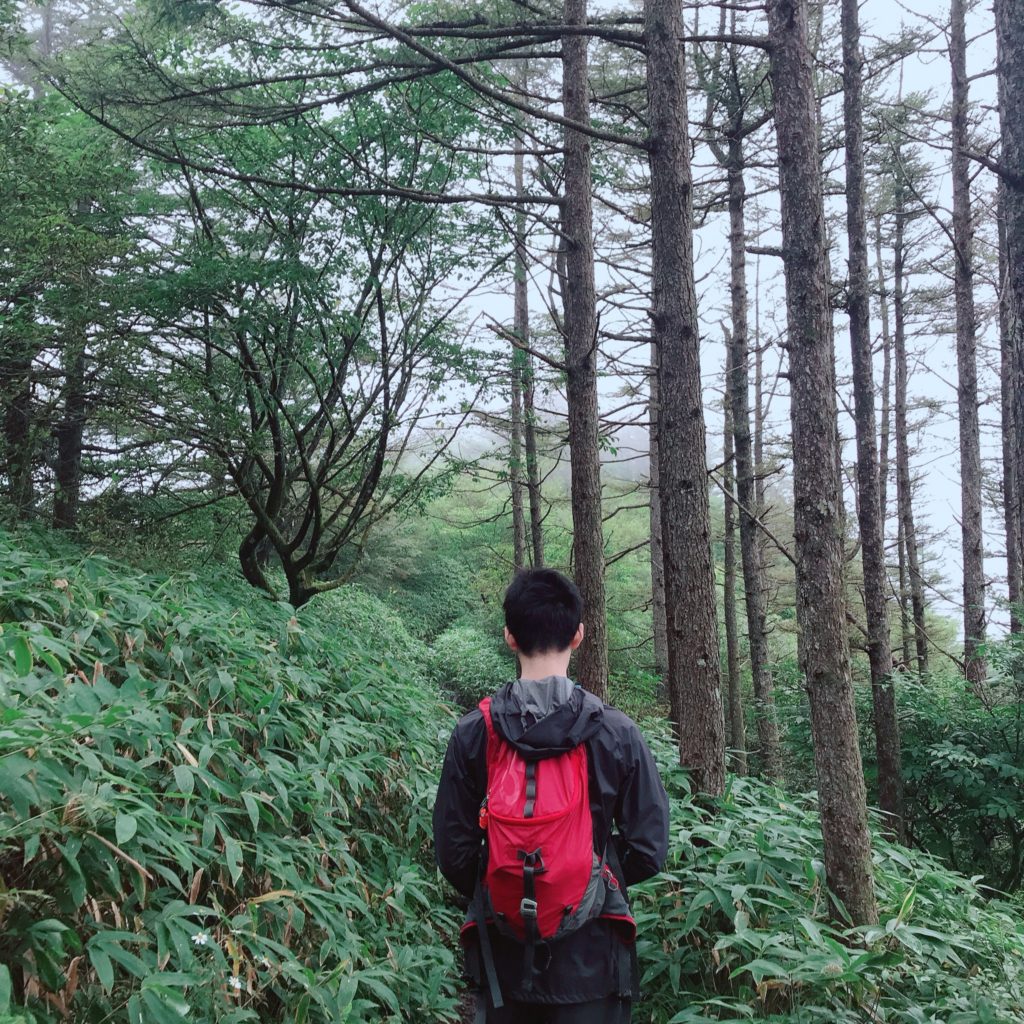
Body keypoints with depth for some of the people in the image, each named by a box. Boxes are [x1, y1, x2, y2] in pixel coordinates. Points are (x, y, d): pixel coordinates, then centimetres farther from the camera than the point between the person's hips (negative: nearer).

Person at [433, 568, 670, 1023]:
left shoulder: (473, 733, -9)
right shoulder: (616, 732, -12)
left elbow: (452, 853, -4)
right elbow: (649, 849, -6)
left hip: (502, 953, 1)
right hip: (590, 956, -1)